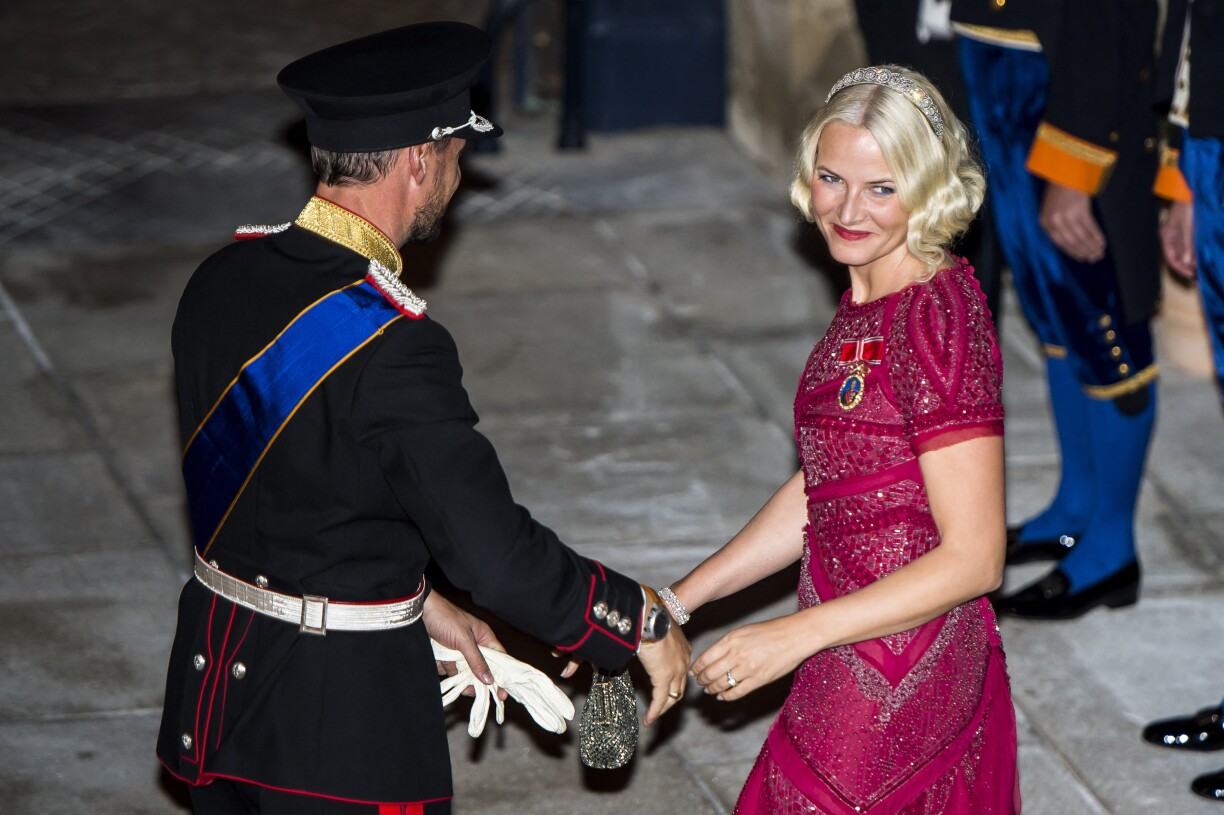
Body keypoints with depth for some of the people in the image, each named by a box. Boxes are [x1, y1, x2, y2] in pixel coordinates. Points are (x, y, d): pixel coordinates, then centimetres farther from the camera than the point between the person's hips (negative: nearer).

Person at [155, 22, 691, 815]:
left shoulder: (222, 281, -1)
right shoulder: (393, 347, -25)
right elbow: (495, 548, -24)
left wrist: (413, 599, 15)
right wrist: (643, 623, -10)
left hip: (217, 674, 8)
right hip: (343, 710, -8)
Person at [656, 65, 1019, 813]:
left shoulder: (939, 320, -20)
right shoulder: (871, 302, 7)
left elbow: (973, 558, -21)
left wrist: (798, 635, -21)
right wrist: (676, 604, 11)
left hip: (893, 688, -8)